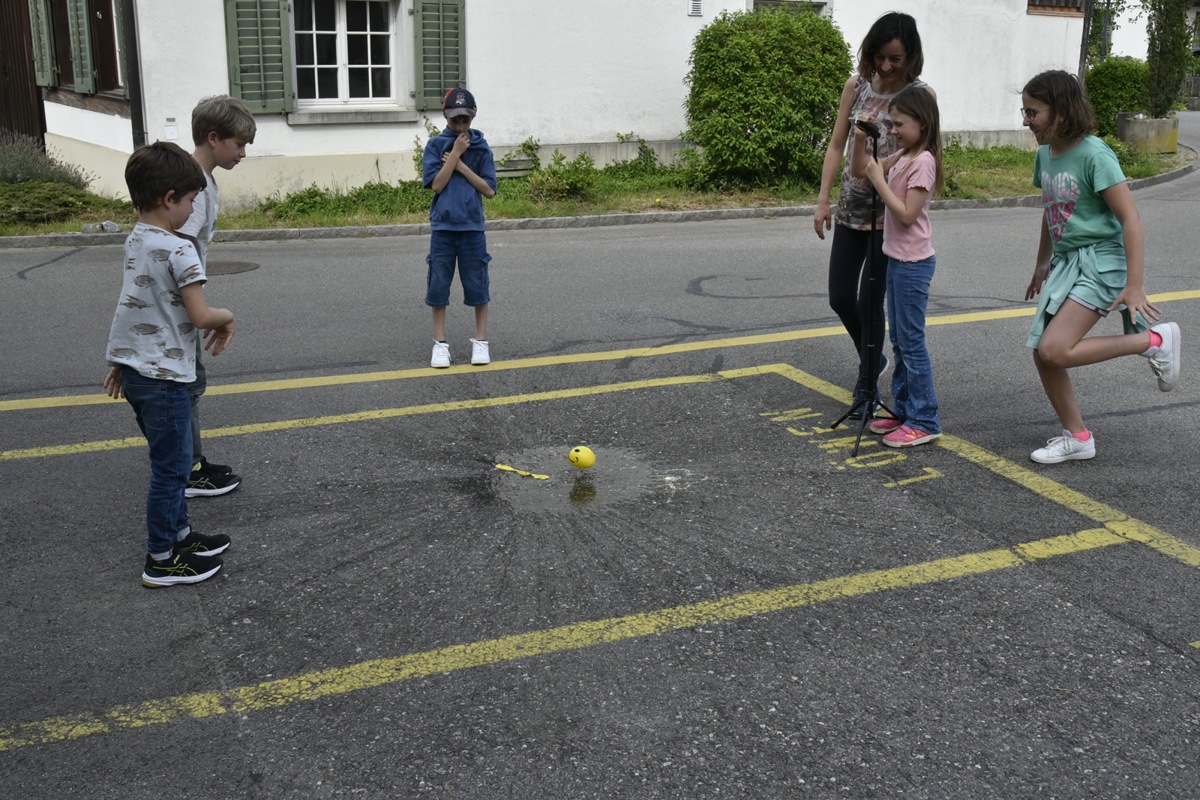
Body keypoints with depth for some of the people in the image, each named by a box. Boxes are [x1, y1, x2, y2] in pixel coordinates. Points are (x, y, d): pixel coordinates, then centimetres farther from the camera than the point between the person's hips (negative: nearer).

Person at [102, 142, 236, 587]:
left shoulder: (134, 243, 8)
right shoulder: (178, 250, -18)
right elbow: (200, 317, -21)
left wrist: (122, 362, 20)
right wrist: (226, 317, 1)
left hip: (133, 368, 9)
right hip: (163, 376, -9)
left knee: (171, 460, 21)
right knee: (171, 468, 3)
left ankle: (179, 534, 33)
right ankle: (162, 562, 12)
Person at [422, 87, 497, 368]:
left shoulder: (481, 147, 3)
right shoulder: (435, 145, 2)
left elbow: (489, 190, -3)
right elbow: (436, 184, -9)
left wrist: (461, 166, -10)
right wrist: (456, 152, -11)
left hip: (472, 228, 0)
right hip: (442, 228, 0)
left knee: (477, 286, 4)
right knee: (438, 286, 3)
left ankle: (481, 341, 16)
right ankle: (440, 343, 13)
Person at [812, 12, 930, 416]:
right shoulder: (856, 85, 1)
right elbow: (836, 145, 5)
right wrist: (823, 200, 1)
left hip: (888, 212, -4)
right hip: (851, 208, 4)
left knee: (870, 301, 0)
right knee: (840, 298, 8)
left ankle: (866, 384, 17)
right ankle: (873, 358, 35)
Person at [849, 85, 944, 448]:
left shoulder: (922, 161, -17)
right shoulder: (902, 156, 10)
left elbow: (907, 215, -22)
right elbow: (859, 170, 18)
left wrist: (879, 180, -18)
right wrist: (860, 138, 2)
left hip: (913, 264, -10)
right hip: (897, 259, 10)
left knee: (911, 341, -5)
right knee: (899, 340, 15)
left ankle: (924, 421, 2)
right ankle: (904, 411, 24)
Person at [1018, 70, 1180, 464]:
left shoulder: (1093, 155, -17)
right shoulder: (1045, 154, 7)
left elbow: (1130, 219, -19)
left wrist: (1134, 285, -23)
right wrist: (1042, 265, 31)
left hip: (1100, 262, -8)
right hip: (1065, 263, 8)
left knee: (1055, 350, -20)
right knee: (1042, 353, 4)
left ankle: (1154, 342, -2)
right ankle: (1077, 437, 20)